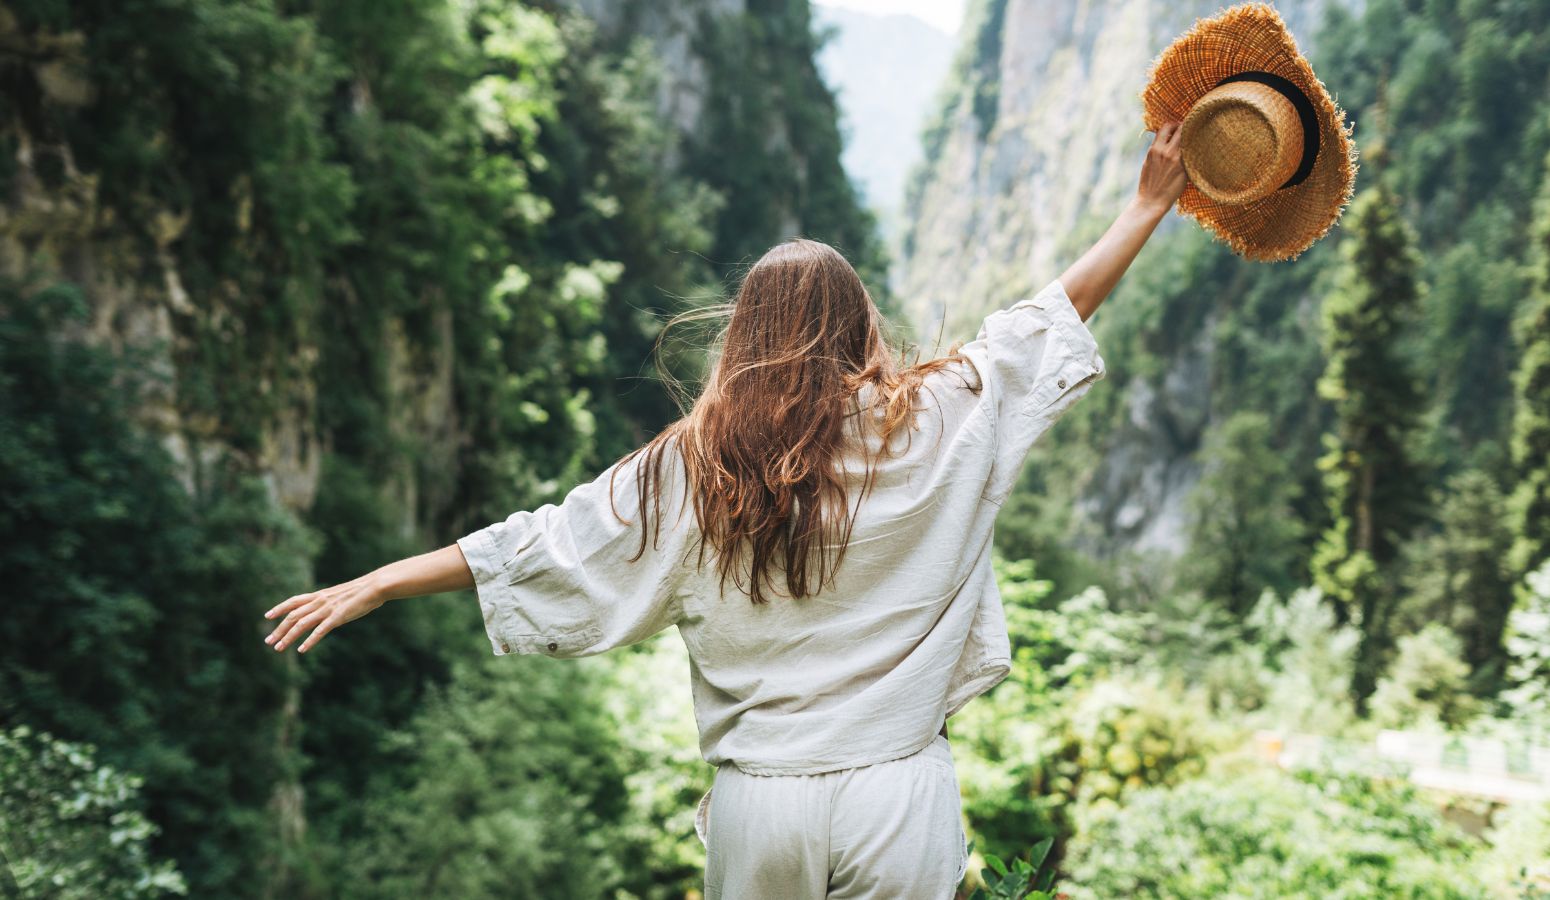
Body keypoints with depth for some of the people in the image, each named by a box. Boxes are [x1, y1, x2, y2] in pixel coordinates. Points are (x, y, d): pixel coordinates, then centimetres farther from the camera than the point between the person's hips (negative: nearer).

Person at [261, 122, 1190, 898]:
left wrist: (375, 584, 9)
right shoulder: (934, 426, -5)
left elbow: (539, 544, -1)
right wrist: (1150, 206, 17)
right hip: (898, 794, 0)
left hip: (760, 802, 1)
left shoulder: (691, 467, -4)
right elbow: (1053, 315, 5)